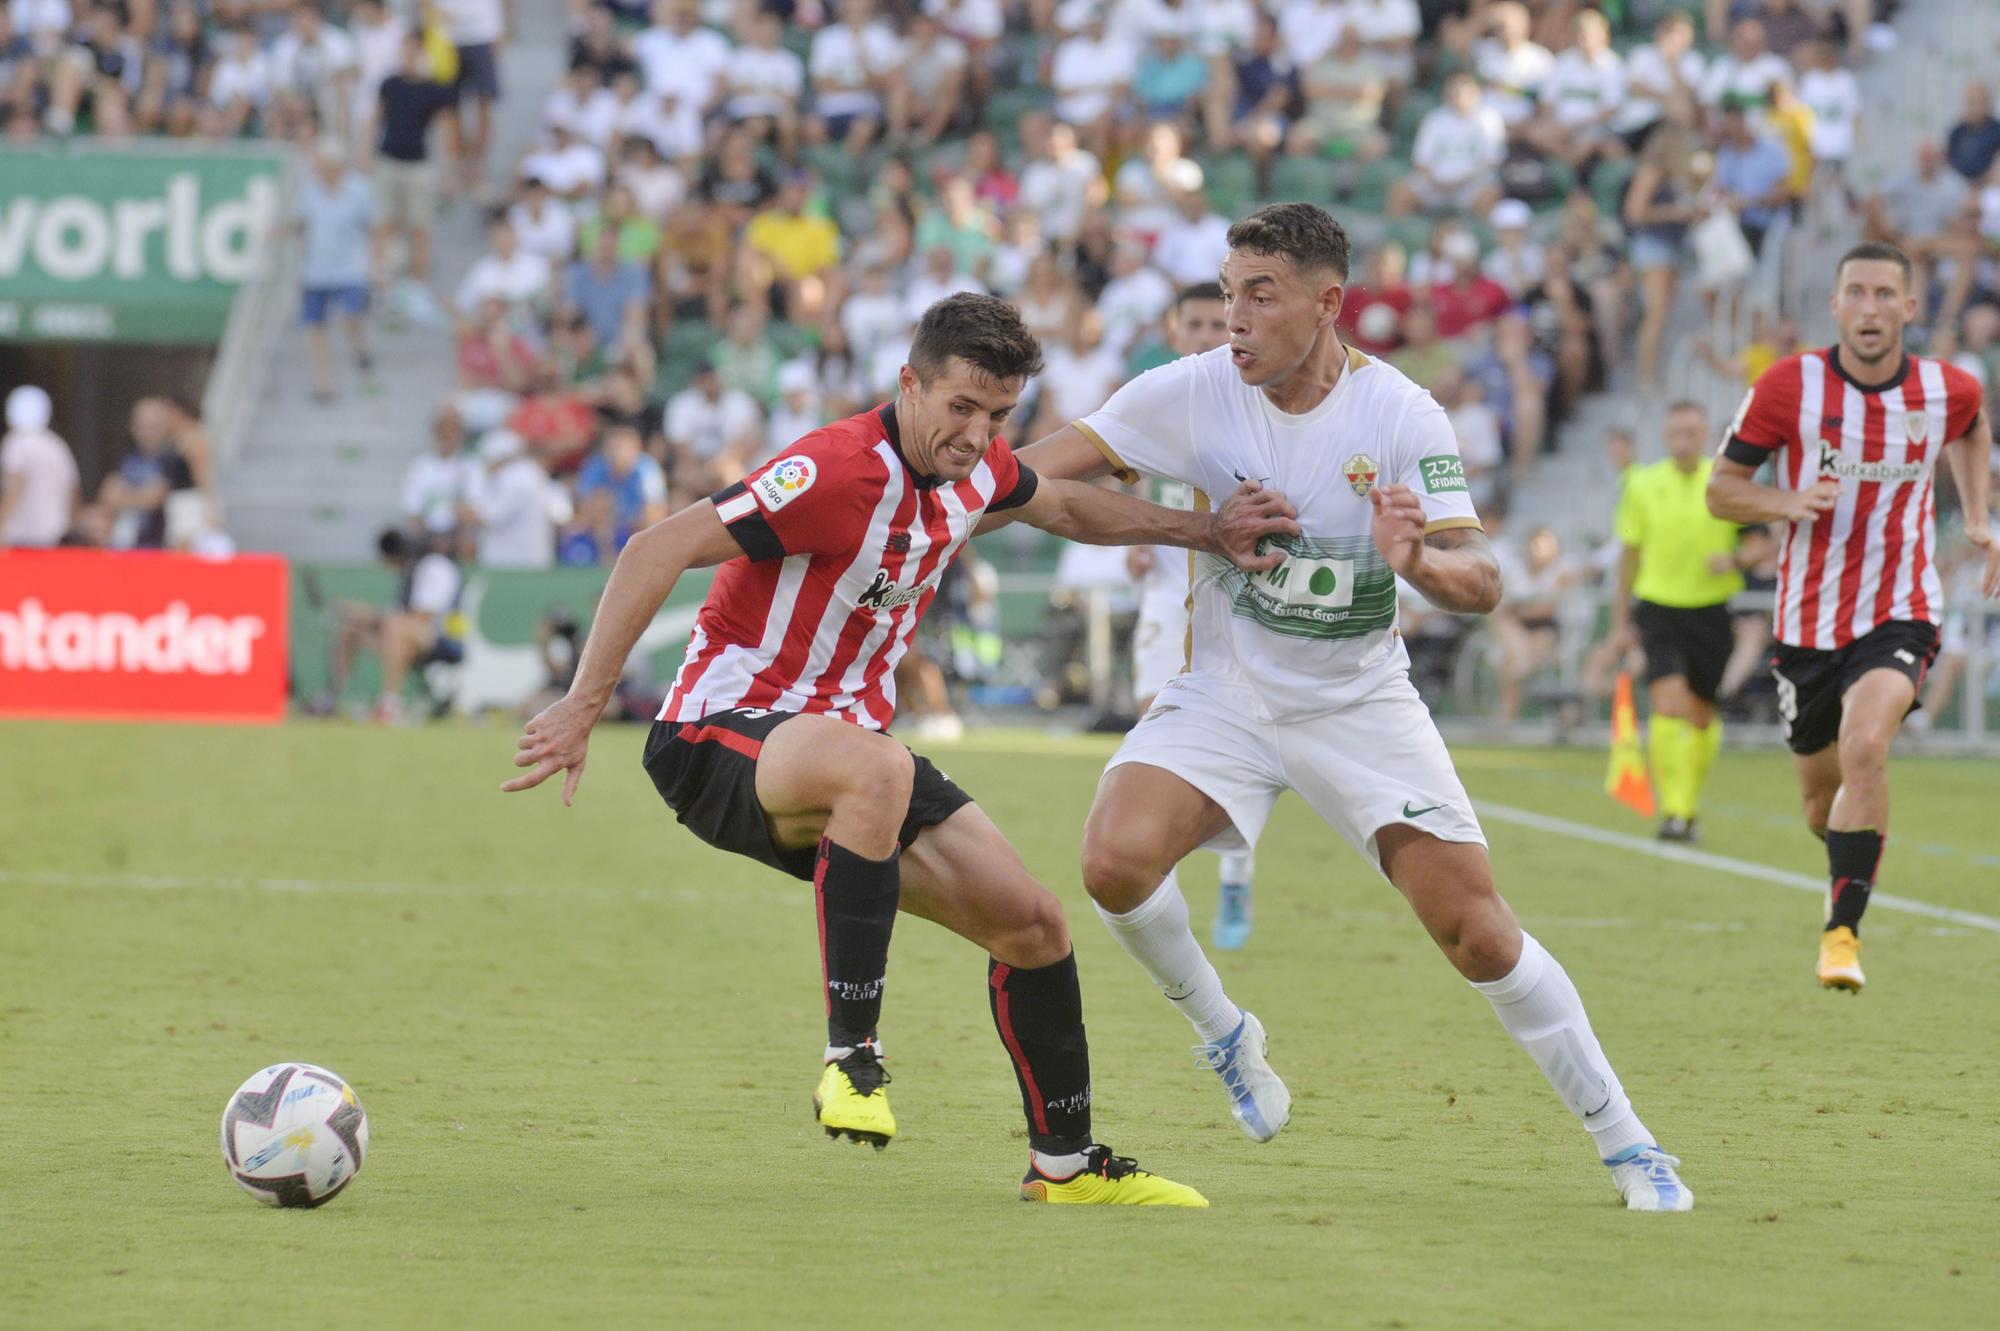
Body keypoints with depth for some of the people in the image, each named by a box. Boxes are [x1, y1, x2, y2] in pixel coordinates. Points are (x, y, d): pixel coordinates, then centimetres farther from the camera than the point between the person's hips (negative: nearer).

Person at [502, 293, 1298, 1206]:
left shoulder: (975, 469, 3)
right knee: (876, 769, -43)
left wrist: (1204, 531, 24)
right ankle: (852, 1054, -35)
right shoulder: (838, 472, -24)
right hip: (720, 736, -9)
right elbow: (657, 551, -25)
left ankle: (1065, 1163, 22)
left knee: (1032, 924, 3)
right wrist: (584, 705, -29)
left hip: (844, 739, 9)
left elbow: (1065, 507, 28)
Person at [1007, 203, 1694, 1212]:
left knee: (1477, 932, -10)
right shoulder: (1194, 393, -12)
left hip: (1361, 703, -1)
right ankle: (1221, 1034, 5)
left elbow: (1481, 581, -19)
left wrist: (1420, 562, -41)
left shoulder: (1400, 415, -16)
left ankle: (1627, 1146, 6)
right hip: (1226, 696, 1)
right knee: (1116, 860, -25)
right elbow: (1046, 467, -6)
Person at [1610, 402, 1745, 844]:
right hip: (1659, 608, -1)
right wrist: (1621, 618, 12)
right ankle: (1672, 811, -20)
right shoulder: (1643, 484, 2)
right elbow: (1630, 552, 11)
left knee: (1703, 716, 10)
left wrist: (1733, 559, -17)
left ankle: (1691, 807, 30)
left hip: (1712, 610, 1)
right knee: (1670, 706, -19)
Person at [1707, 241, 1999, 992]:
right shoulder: (1790, 387, -10)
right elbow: (1720, 489, -3)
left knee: (1864, 747, -28)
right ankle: (1849, 867, 49)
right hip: (1807, 621, 1)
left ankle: (1842, 931, -23)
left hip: (1899, 614, -1)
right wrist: (1787, 501, -22)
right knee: (1820, 793, 13)